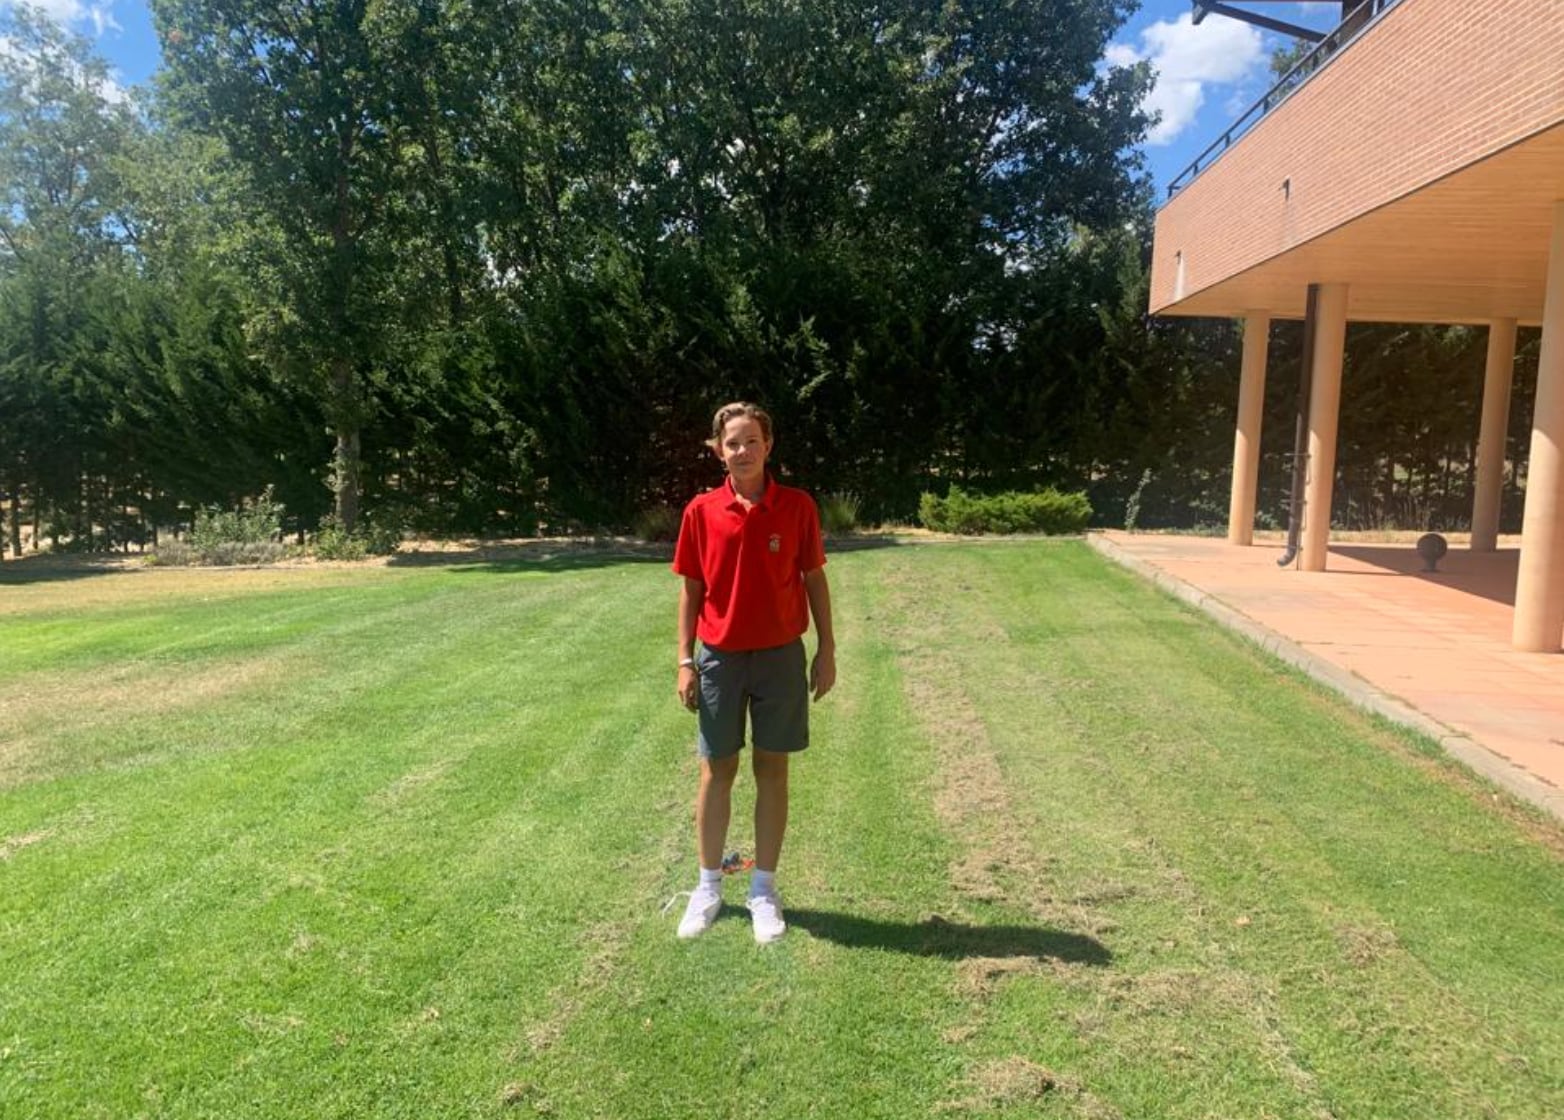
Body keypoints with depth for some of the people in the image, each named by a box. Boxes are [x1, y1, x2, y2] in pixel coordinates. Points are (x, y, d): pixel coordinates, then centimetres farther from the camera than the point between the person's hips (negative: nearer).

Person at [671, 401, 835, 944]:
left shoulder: (797, 506, -4)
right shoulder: (701, 511, -3)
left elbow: (815, 579, 2)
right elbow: (691, 589, 2)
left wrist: (826, 650, -1)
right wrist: (685, 660, -1)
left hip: (781, 656, 0)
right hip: (720, 657, 1)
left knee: (772, 770, 8)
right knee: (717, 770, 10)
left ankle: (764, 890, 21)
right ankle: (708, 887, 25)